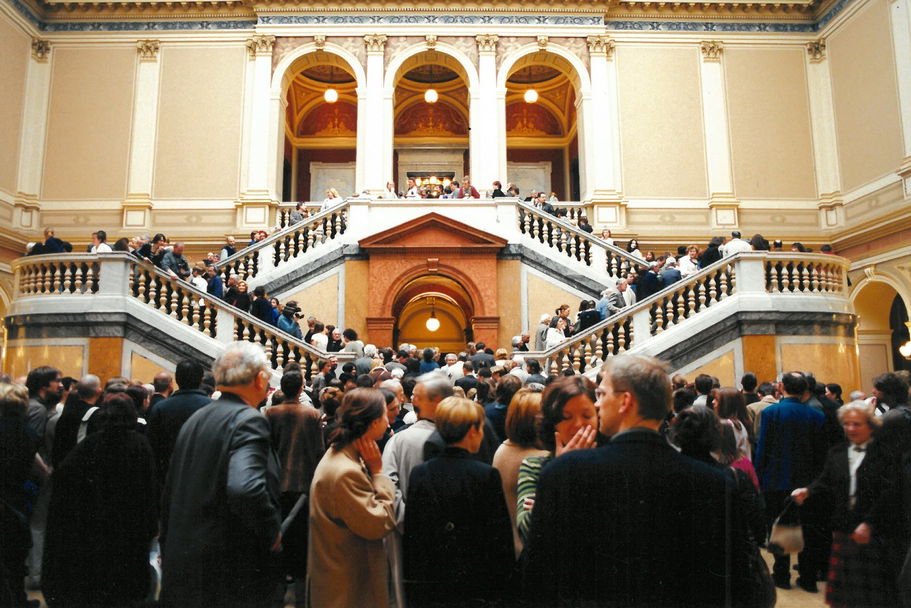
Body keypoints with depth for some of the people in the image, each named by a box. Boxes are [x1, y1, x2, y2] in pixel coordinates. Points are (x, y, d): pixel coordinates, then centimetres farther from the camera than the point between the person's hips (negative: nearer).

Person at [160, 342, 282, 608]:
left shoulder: (196, 419, 6)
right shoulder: (249, 420, -19)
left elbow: (170, 492, 13)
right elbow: (246, 488, -36)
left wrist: (167, 547, 23)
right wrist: (272, 533, -19)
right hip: (229, 573, -7)